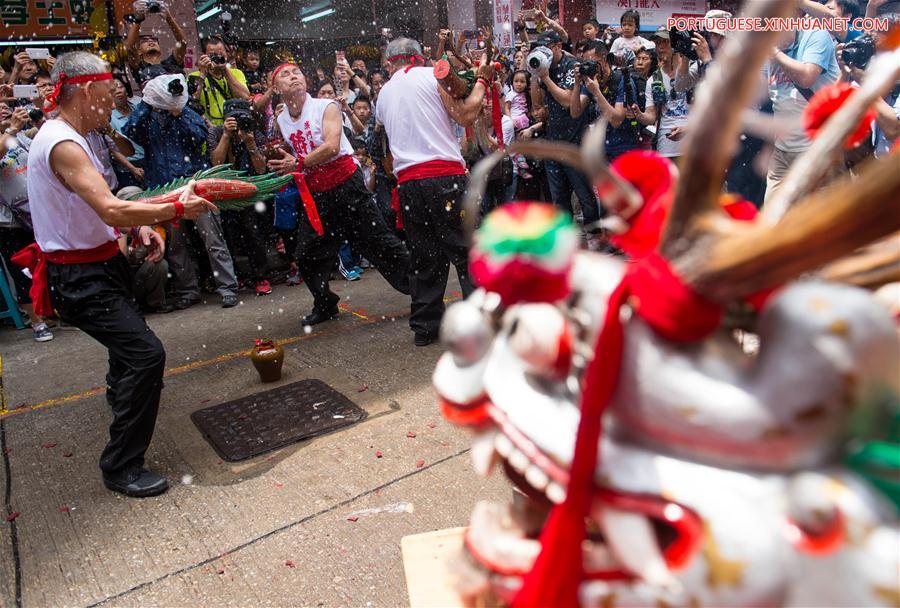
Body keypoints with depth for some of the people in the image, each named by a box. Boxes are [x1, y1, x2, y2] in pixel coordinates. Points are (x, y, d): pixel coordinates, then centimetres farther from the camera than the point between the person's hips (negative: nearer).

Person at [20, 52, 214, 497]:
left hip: (97, 267, 11)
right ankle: (121, 467, -9)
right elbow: (111, 210, -35)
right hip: (80, 279, -11)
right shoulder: (63, 146, -24)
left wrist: (139, 227, 1)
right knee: (147, 354, -20)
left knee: (129, 340, 33)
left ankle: (121, 396, 66)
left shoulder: (68, 139, 11)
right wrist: (177, 209, -26)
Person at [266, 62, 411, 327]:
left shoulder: (326, 107, -7)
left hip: (346, 184, -5)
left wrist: (298, 163, -25)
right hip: (315, 193, 6)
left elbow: (332, 147, -22)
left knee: (379, 241, -5)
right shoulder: (281, 121, 8)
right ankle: (325, 305, 24)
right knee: (307, 255, 5)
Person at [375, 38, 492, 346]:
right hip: (445, 175, -5)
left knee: (425, 257, 12)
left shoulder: (384, 94, 19)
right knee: (467, 251, -1)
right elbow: (466, 116, -3)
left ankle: (425, 326, 16)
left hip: (409, 183, 5)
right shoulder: (433, 75, 3)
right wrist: (482, 80, 10)